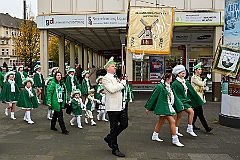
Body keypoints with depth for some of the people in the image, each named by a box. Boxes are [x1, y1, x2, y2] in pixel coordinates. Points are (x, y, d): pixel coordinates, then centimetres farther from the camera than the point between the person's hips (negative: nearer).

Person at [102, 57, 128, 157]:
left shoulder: (114, 78, 19)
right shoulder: (106, 78, -9)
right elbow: (112, 89, -23)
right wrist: (122, 84, -12)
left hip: (120, 106, 9)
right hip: (112, 107, -9)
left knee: (125, 124, 9)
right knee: (114, 128, 0)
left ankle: (109, 138, 27)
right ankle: (115, 149, 13)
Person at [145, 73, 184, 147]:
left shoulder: (169, 87, 10)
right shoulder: (160, 87, -15)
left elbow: (174, 97, 18)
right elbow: (153, 96, -11)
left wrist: (180, 105, 20)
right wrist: (148, 108, -7)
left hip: (168, 107, 9)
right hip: (163, 107, -9)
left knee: (161, 121, 16)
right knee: (172, 121, -11)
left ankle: (155, 136, 29)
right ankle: (175, 140, -3)